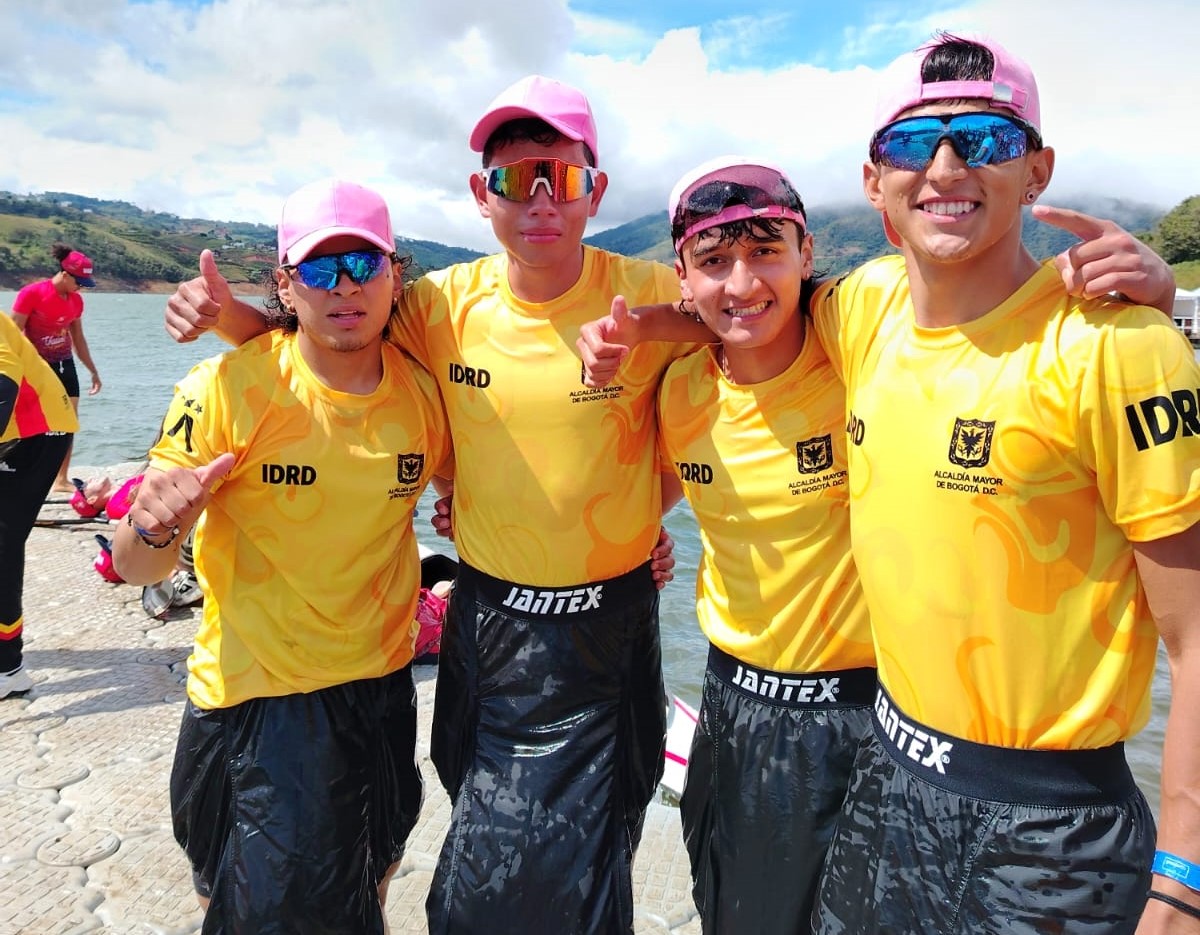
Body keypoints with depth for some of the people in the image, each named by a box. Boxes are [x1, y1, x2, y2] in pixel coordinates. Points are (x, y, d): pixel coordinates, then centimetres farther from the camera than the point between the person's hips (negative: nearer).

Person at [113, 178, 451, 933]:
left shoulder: (423, 392, -7)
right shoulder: (228, 390, -17)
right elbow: (135, 567, -15)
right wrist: (155, 532, -38)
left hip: (384, 690, 4)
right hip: (257, 701, -3)